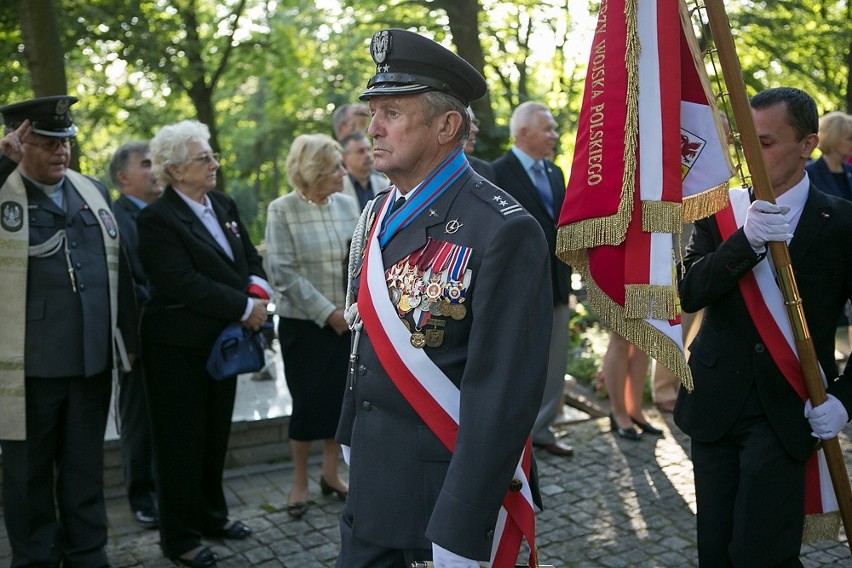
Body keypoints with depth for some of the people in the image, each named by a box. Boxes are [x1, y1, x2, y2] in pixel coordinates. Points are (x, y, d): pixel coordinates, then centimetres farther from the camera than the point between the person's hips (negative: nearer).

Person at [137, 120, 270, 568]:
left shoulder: (224, 206, 8)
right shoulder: (157, 219, -16)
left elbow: (250, 258, 10)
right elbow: (183, 283, -25)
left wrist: (258, 288, -12)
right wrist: (244, 308, -22)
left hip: (221, 341, 7)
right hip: (178, 347, -7)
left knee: (216, 434, 18)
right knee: (181, 441, 5)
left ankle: (211, 514, 35)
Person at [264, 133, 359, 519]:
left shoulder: (347, 204, 4)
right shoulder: (282, 211, -8)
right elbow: (282, 272, -13)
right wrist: (327, 312, -15)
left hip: (349, 321, 4)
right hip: (305, 323, -4)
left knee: (342, 397, 10)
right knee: (309, 401, 4)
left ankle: (331, 472, 29)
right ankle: (300, 482, 23)